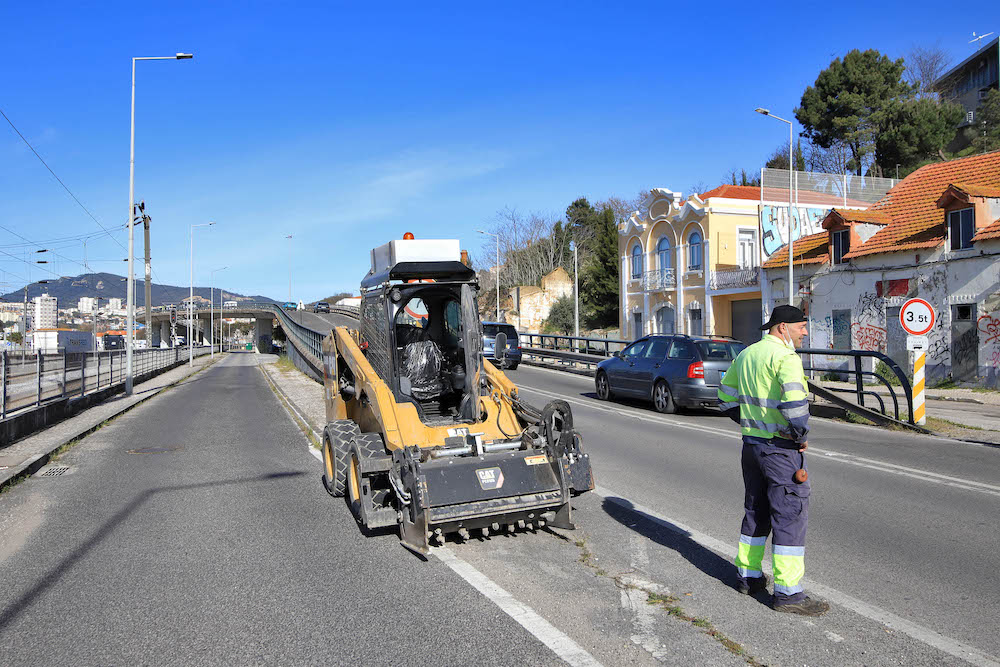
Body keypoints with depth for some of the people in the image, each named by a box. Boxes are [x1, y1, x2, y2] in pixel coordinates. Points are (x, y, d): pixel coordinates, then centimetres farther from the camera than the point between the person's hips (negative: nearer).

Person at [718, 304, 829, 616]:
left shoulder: (746, 354, 11)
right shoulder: (785, 356, -16)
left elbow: (726, 396, 20)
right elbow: (794, 401, -29)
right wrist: (801, 435, -14)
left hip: (751, 443, 9)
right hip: (781, 448, -8)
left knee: (756, 511, 19)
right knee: (790, 516, -1)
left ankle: (748, 575, 29)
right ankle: (787, 592, 4)